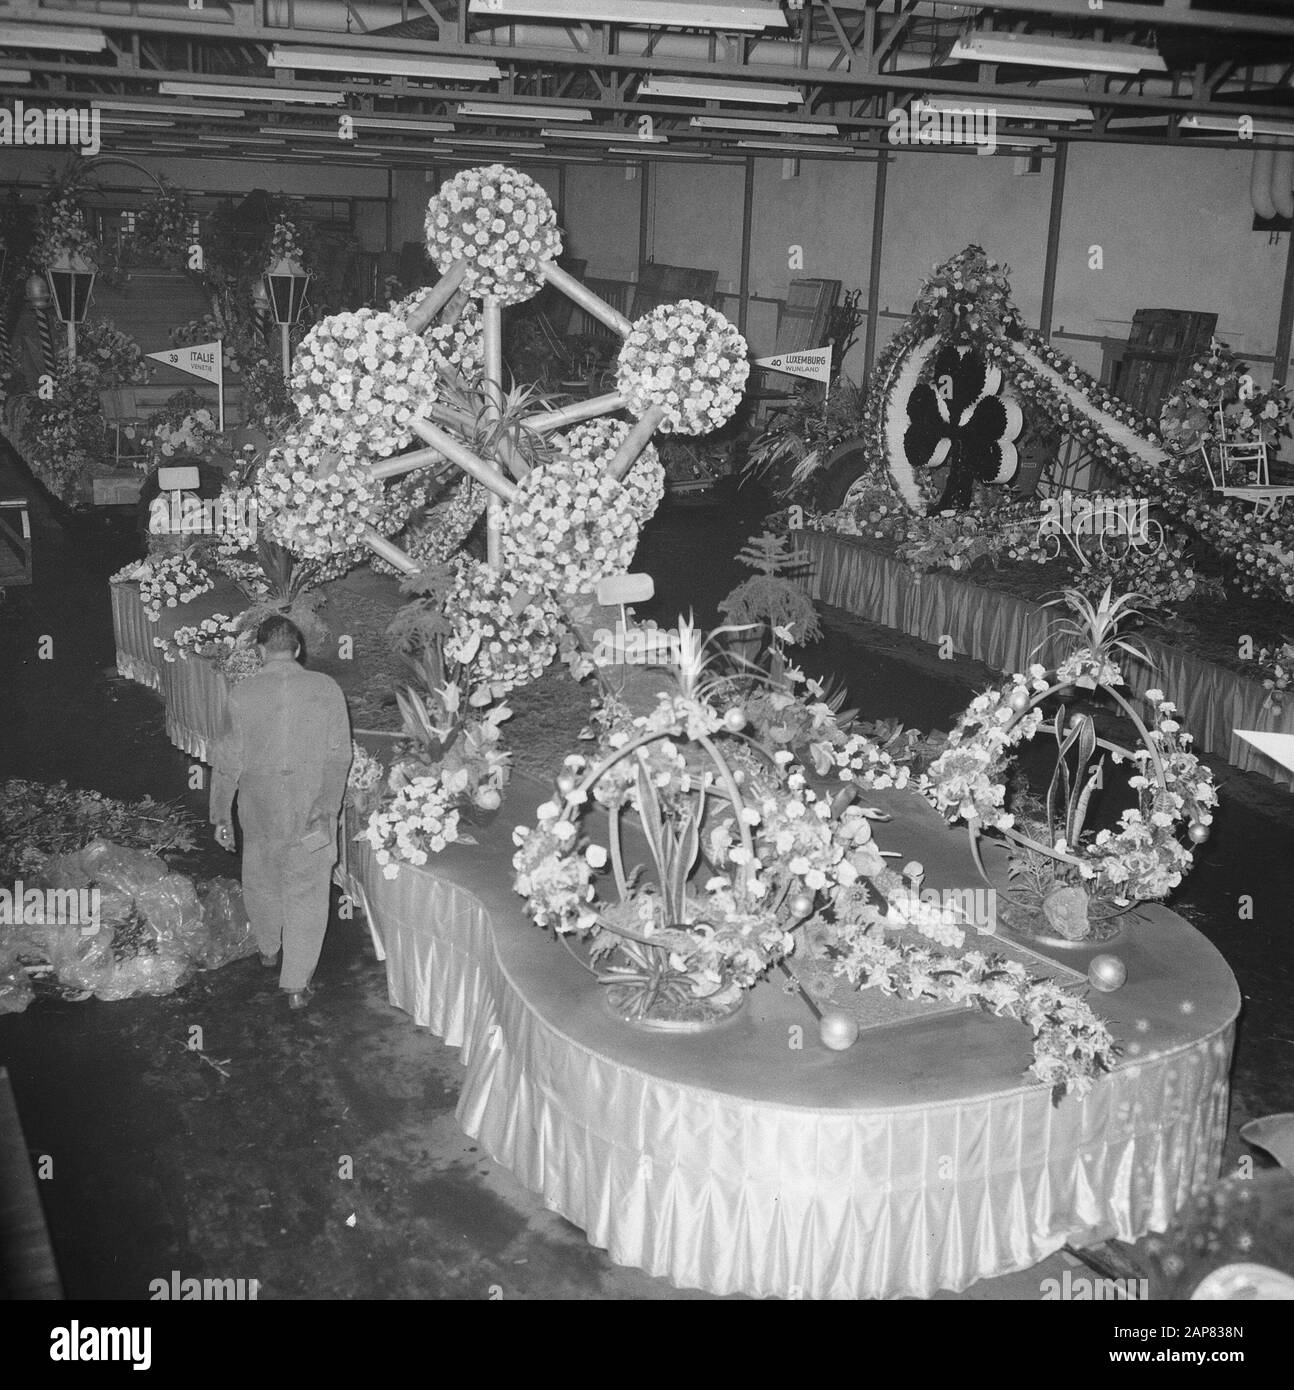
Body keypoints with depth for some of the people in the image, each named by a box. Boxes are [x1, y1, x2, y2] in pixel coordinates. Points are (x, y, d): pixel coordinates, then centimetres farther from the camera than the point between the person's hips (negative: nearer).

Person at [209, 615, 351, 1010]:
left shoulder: (242, 695, -11)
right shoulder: (327, 689, -10)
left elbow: (227, 760, -6)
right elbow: (339, 756, -11)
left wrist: (221, 816, 4)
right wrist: (326, 808, -6)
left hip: (260, 810, 1)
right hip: (312, 810, 0)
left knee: (262, 881, 25)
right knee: (307, 894, 9)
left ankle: (269, 949, 47)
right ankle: (297, 985, 11)